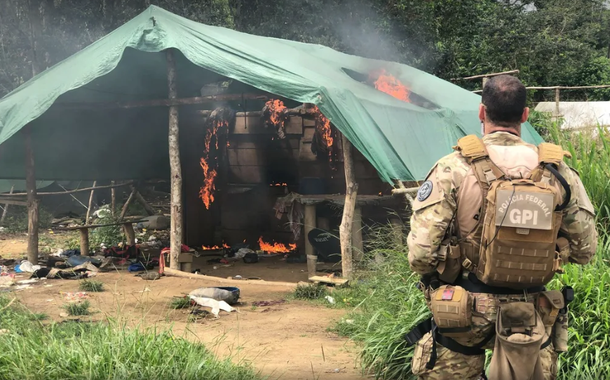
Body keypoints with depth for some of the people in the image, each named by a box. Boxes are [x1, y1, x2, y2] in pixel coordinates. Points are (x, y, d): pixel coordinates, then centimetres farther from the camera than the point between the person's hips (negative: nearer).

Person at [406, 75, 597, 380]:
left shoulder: (453, 169, -14)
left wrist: (440, 275, 3)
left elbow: (420, 252, -18)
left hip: (462, 313, -2)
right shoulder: (558, 172, -4)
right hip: (531, 318, 2)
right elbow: (584, 250, 3)